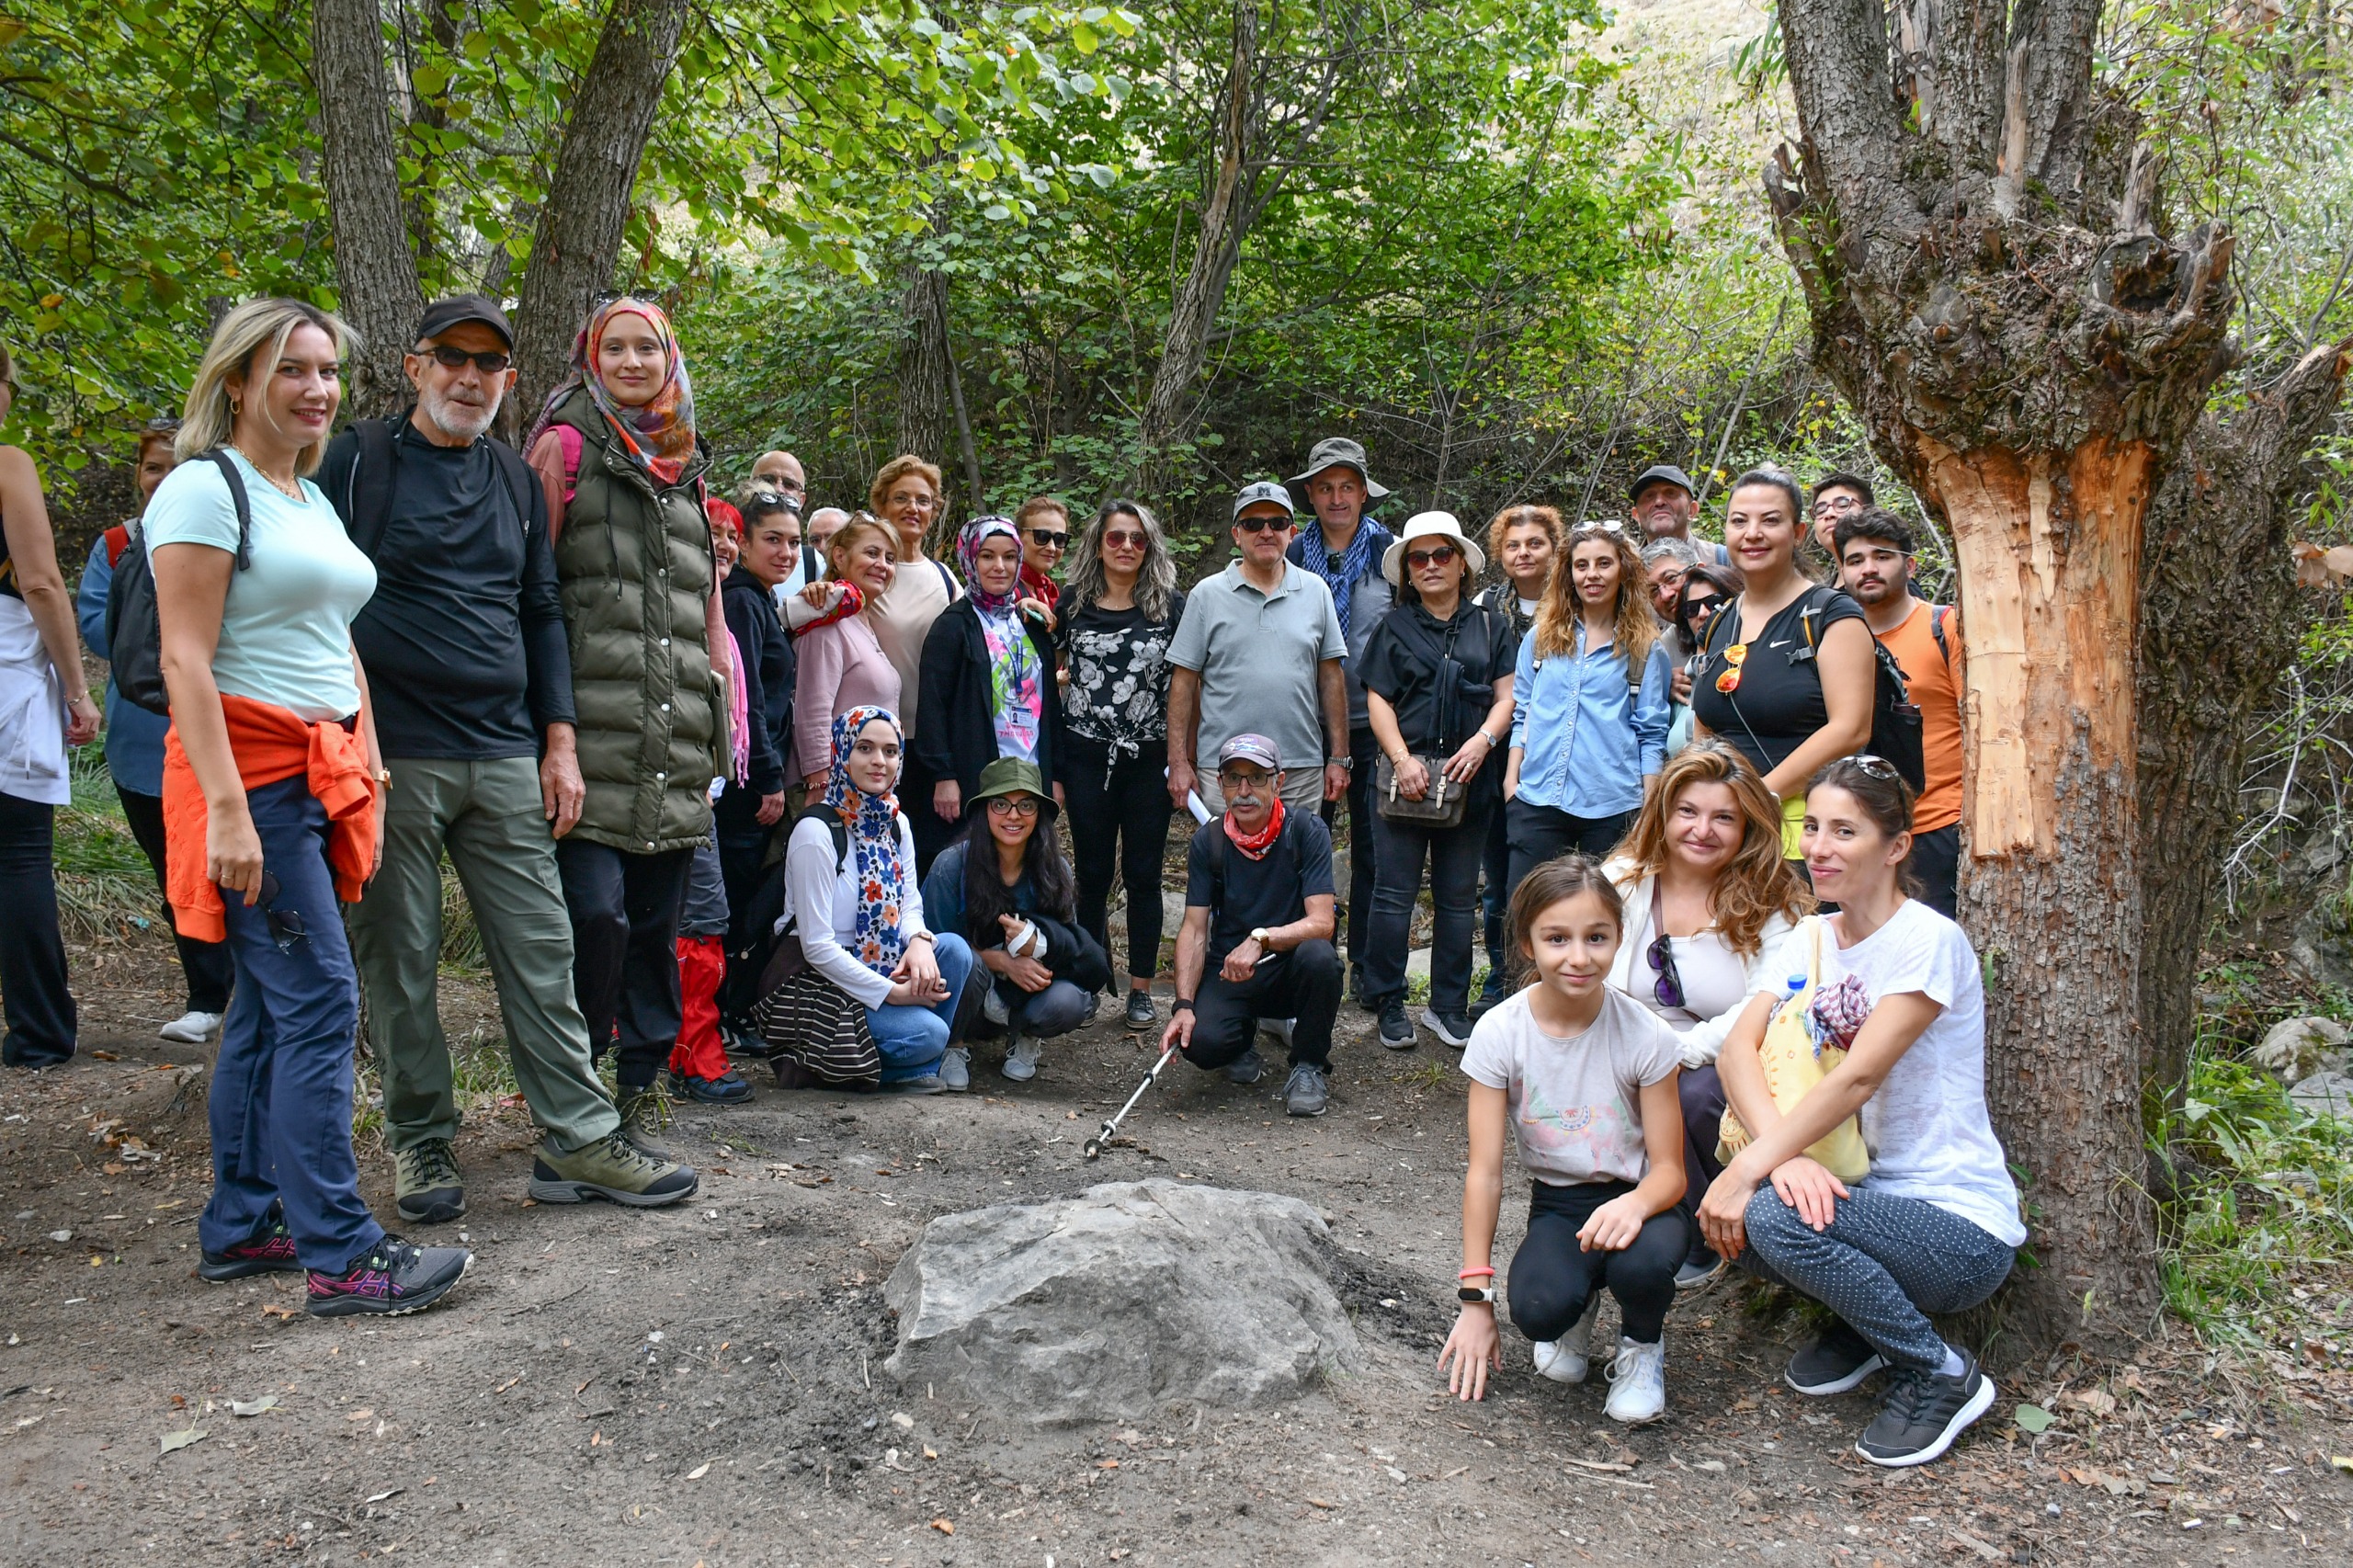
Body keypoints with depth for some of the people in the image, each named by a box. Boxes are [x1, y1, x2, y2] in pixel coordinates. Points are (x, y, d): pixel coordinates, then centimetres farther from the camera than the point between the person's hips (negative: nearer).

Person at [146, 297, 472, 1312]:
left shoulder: (315, 499, 19)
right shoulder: (206, 488, -8)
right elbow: (185, 660, -14)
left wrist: (367, 768, 16)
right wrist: (228, 808, -21)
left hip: (323, 772, 9)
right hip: (252, 772, -9)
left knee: (268, 1004, 12)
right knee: (320, 1003, -11)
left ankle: (239, 1228, 22)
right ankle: (340, 1258, -6)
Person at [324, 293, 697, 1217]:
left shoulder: (514, 478, 15)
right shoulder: (360, 462, 2)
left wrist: (559, 741, 9)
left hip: (506, 759, 4)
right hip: (392, 756, -4)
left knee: (541, 951, 3)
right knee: (399, 960, 4)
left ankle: (579, 1138, 9)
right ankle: (420, 1141, 17)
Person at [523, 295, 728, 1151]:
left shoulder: (686, 464, 22)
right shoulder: (566, 445, 4)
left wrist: (716, 717, 18)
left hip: (673, 745, 5)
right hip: (593, 733, -5)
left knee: (656, 921, 8)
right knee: (596, 913, -12)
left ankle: (640, 1088, 18)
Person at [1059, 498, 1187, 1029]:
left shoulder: (1171, 604, 1)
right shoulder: (1073, 602, 4)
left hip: (1149, 758, -1)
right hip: (1086, 756, 1)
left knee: (1143, 874, 5)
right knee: (1093, 871, 8)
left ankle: (1141, 988, 14)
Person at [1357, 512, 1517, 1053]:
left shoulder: (1491, 626, 12)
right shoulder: (1393, 627, 10)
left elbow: (1506, 696, 7)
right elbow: (1378, 699, 2)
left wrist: (1482, 741, -11)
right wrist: (1402, 759, -11)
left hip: (1469, 780, 1)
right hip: (1404, 777, -1)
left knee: (1458, 898, 7)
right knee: (1395, 894, -2)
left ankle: (1449, 1007, 16)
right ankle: (1390, 1007, 7)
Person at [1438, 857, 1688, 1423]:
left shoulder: (1644, 1036, -14)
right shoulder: (1500, 1033, -13)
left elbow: (1669, 1169, -10)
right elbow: (1484, 1172, -10)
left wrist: (1634, 1203, -35)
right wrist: (1476, 1301, -11)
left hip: (1631, 1200, 0)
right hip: (1556, 1204, 1)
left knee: (1643, 1263, -36)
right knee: (1538, 1308, -31)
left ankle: (1642, 1343, 3)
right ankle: (1577, 1309, 10)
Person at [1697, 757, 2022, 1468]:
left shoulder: (1929, 940, -15)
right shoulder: (1812, 938, 5)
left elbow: (1858, 1077, -25)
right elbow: (1739, 1045, -11)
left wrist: (1749, 1168, -30)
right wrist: (1782, 1153, -29)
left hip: (1962, 1223, -7)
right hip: (1863, 1189, 7)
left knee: (1775, 1216, -30)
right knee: (1722, 1213, -18)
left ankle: (1942, 1376, -6)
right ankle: (1860, 1326, 11)